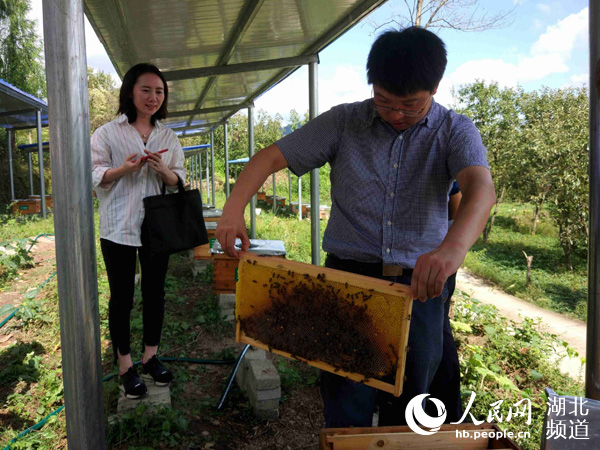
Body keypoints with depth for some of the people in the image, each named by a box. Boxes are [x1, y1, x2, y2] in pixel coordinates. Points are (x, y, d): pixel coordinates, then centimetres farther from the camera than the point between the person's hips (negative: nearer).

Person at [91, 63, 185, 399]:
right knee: (122, 298, 5)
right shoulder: (108, 133, 1)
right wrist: (125, 168, -21)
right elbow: (95, 177, -3)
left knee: (155, 293, 11)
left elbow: (180, 181, 9)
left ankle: (151, 357, 28)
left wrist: (163, 170, -13)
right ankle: (125, 366, 19)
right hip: (119, 228, -3)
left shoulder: (168, 137, 10)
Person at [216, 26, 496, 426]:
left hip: (420, 283, 1)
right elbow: (270, 157, -1)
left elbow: (481, 189, -21)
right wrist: (234, 210, -19)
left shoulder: (455, 131, -1)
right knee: (346, 411, 4)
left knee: (408, 411, 15)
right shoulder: (344, 122, 2)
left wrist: (453, 247, -43)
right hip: (349, 275, 0)